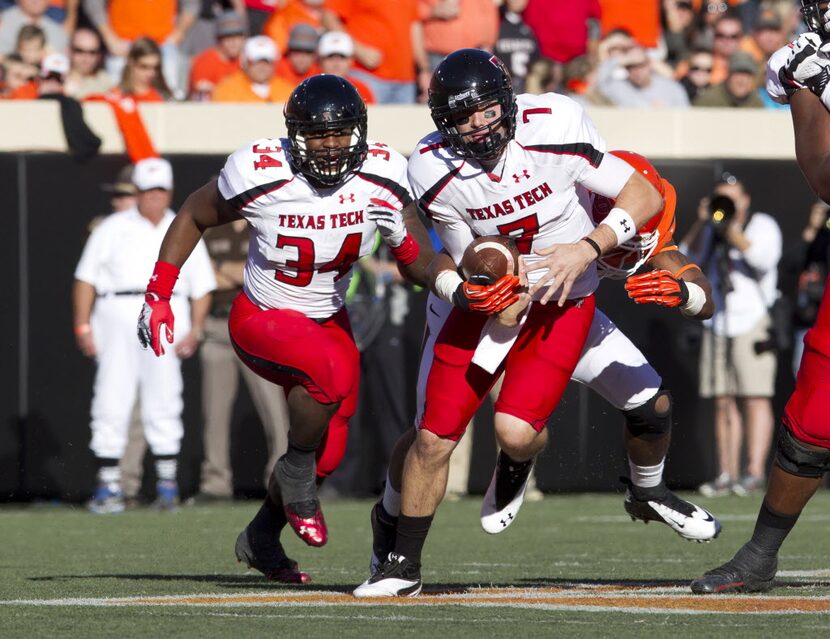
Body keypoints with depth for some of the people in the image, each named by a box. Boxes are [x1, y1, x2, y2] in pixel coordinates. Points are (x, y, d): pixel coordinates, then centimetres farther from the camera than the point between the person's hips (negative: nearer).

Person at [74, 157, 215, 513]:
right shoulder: (112, 229, 11)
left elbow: (202, 287, 13)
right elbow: (86, 278, 7)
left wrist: (195, 330, -1)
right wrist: (82, 326, -4)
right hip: (118, 318, -1)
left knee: (164, 404, 0)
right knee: (111, 404, -6)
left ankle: (167, 483, 8)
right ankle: (108, 485, -4)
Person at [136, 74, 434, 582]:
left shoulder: (382, 178, -17)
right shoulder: (261, 176, -25)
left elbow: (419, 263, -11)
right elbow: (195, 216, -5)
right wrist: (158, 296, -4)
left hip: (328, 320, 5)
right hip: (263, 320, -5)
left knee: (328, 456, 9)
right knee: (334, 372, -35)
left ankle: (262, 538, 37)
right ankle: (296, 475, -8)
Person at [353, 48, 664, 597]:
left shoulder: (553, 129, -24)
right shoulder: (437, 170, -16)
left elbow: (646, 197, -16)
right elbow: (460, 261, -6)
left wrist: (588, 248, -29)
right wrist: (465, 292, -29)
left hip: (562, 299, -2)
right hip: (492, 298, 2)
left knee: (516, 429, -20)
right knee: (434, 436, -3)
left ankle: (517, 465, 20)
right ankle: (404, 566, 15)